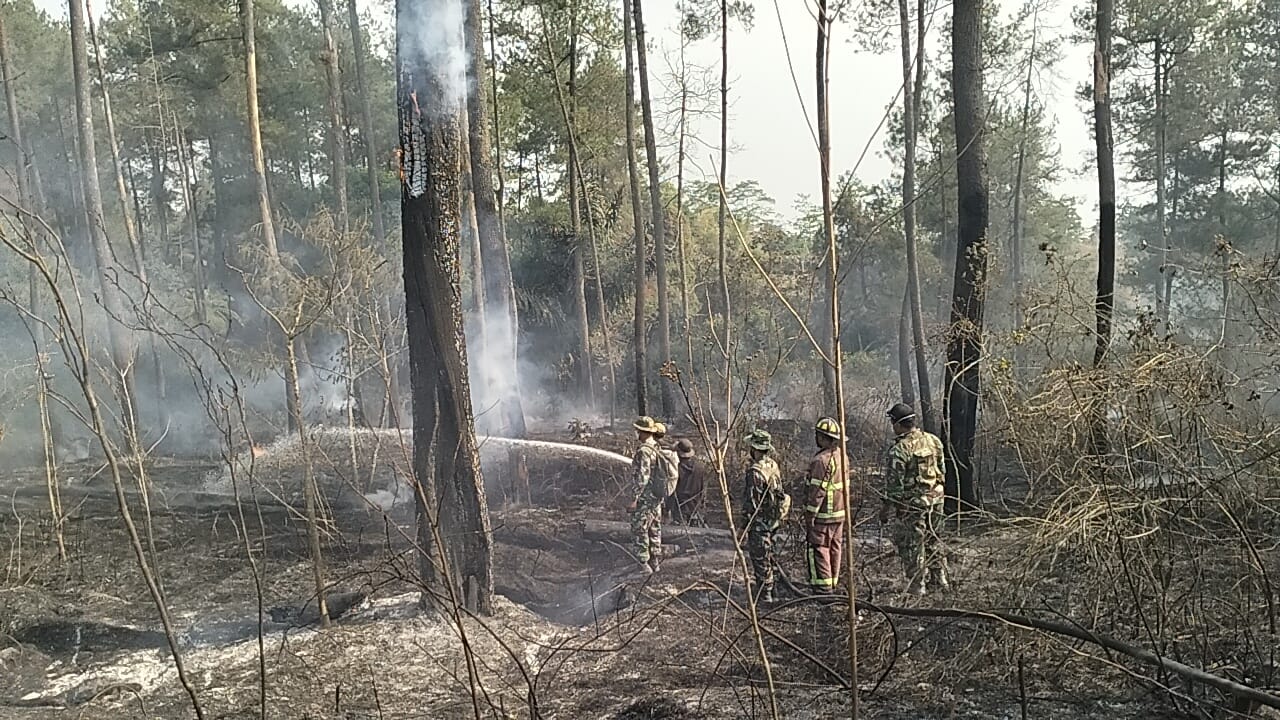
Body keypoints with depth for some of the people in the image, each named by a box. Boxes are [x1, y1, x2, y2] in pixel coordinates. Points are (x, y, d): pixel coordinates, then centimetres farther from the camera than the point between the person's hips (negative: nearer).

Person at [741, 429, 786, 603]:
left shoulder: (755, 471, -23)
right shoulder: (774, 466, 5)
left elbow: (751, 501, -21)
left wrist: (745, 522, -12)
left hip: (759, 522, -9)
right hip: (774, 519, 9)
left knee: (760, 557, 0)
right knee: (767, 555, 20)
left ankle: (765, 595, 6)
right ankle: (765, 588, 32)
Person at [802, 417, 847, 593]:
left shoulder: (821, 460, -21)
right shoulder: (841, 455, 8)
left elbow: (817, 491, -21)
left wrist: (810, 515, -15)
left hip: (823, 514, -9)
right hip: (840, 512, 9)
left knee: (817, 549, -2)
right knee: (834, 548, 14)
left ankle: (822, 587, -2)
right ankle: (833, 584, 23)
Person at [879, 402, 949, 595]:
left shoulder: (900, 449, -18)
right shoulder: (934, 440, 3)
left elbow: (895, 483, -15)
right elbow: (942, 471, 11)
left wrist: (886, 508, -6)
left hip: (911, 502, -7)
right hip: (935, 499, 7)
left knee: (911, 543, 5)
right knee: (932, 539, 20)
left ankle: (917, 585, 10)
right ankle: (940, 579, 23)